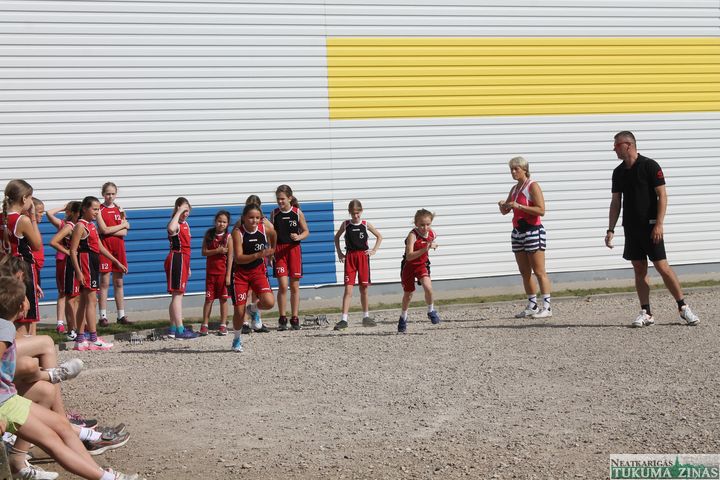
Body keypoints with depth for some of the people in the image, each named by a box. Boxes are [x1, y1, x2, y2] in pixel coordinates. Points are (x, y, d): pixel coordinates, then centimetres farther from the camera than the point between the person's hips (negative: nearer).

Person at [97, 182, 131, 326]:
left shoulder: (119, 209, 10)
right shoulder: (99, 209, -3)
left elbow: (124, 232, 1)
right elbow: (104, 230, -14)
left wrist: (109, 230, -12)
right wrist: (123, 225, -5)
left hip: (119, 248, 4)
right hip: (105, 248, -4)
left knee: (119, 283, 8)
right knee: (104, 283, -3)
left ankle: (121, 315, 12)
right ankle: (103, 316, 0)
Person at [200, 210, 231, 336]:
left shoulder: (228, 237, -4)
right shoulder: (209, 234, 2)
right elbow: (204, 252, -1)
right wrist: (217, 251, -16)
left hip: (223, 271, -2)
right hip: (210, 271, 2)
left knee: (223, 298, 3)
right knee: (209, 298, 3)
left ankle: (223, 325, 10)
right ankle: (204, 325, 8)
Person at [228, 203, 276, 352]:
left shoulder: (265, 229, -10)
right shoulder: (238, 232, -19)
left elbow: (273, 235, 16)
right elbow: (238, 258, -25)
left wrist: (269, 252, 21)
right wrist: (257, 255, -37)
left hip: (258, 271, 2)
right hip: (240, 273, -2)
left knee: (269, 302, -20)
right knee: (239, 311, -3)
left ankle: (255, 308, 16)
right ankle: (237, 339, 23)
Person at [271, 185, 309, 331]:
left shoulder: (297, 213, 0)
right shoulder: (274, 213, 2)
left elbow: (306, 231, 6)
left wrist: (299, 237, -15)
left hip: (294, 249, 0)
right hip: (279, 250, 0)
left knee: (294, 286, 4)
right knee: (283, 285, -8)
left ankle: (294, 318, 12)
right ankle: (282, 319, 2)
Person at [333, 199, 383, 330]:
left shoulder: (365, 225, 1)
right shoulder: (346, 224, 1)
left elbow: (379, 237, 13)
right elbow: (336, 237, 15)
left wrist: (374, 250, 3)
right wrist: (339, 252, 7)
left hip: (363, 257, 1)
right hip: (350, 257, -1)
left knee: (364, 289, 9)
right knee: (348, 289, -8)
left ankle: (366, 317, 22)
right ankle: (344, 319, -10)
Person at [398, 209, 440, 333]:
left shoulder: (432, 234, -8)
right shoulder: (413, 235, -26)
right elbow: (409, 256, -37)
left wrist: (433, 245, -1)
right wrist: (424, 249, -46)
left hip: (422, 265, 3)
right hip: (409, 266, -3)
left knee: (428, 287, -23)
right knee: (408, 294, 11)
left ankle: (431, 311, 2)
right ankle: (403, 317, 36)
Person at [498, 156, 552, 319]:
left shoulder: (533, 186, -8)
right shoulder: (514, 189, 15)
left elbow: (541, 210, -18)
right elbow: (505, 211, 20)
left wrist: (519, 206, -23)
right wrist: (502, 205, -3)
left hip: (533, 231, -8)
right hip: (517, 232, 8)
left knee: (539, 271, -7)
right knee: (525, 273, 8)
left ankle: (547, 307, -5)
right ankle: (532, 306, 13)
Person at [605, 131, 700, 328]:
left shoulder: (650, 166, -7)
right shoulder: (618, 172, 10)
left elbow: (662, 195, -10)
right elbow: (616, 202, 15)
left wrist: (659, 224, -18)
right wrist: (610, 230, 9)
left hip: (650, 227, -6)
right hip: (631, 228, 6)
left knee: (662, 267, -8)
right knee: (639, 269, 5)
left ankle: (683, 308, 2)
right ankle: (646, 313, 9)